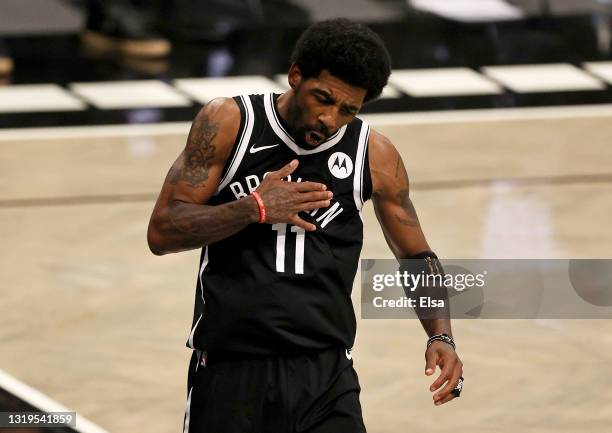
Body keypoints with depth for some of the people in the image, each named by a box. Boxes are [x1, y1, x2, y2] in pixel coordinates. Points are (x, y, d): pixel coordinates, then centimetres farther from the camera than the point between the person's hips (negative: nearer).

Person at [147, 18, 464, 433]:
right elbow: (161, 232, -5)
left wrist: (441, 336, -2)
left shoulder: (374, 156, 2)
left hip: (325, 373, 1)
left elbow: (416, 258, 14)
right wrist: (255, 209, -16)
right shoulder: (227, 123, -3)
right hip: (230, 371, 0)